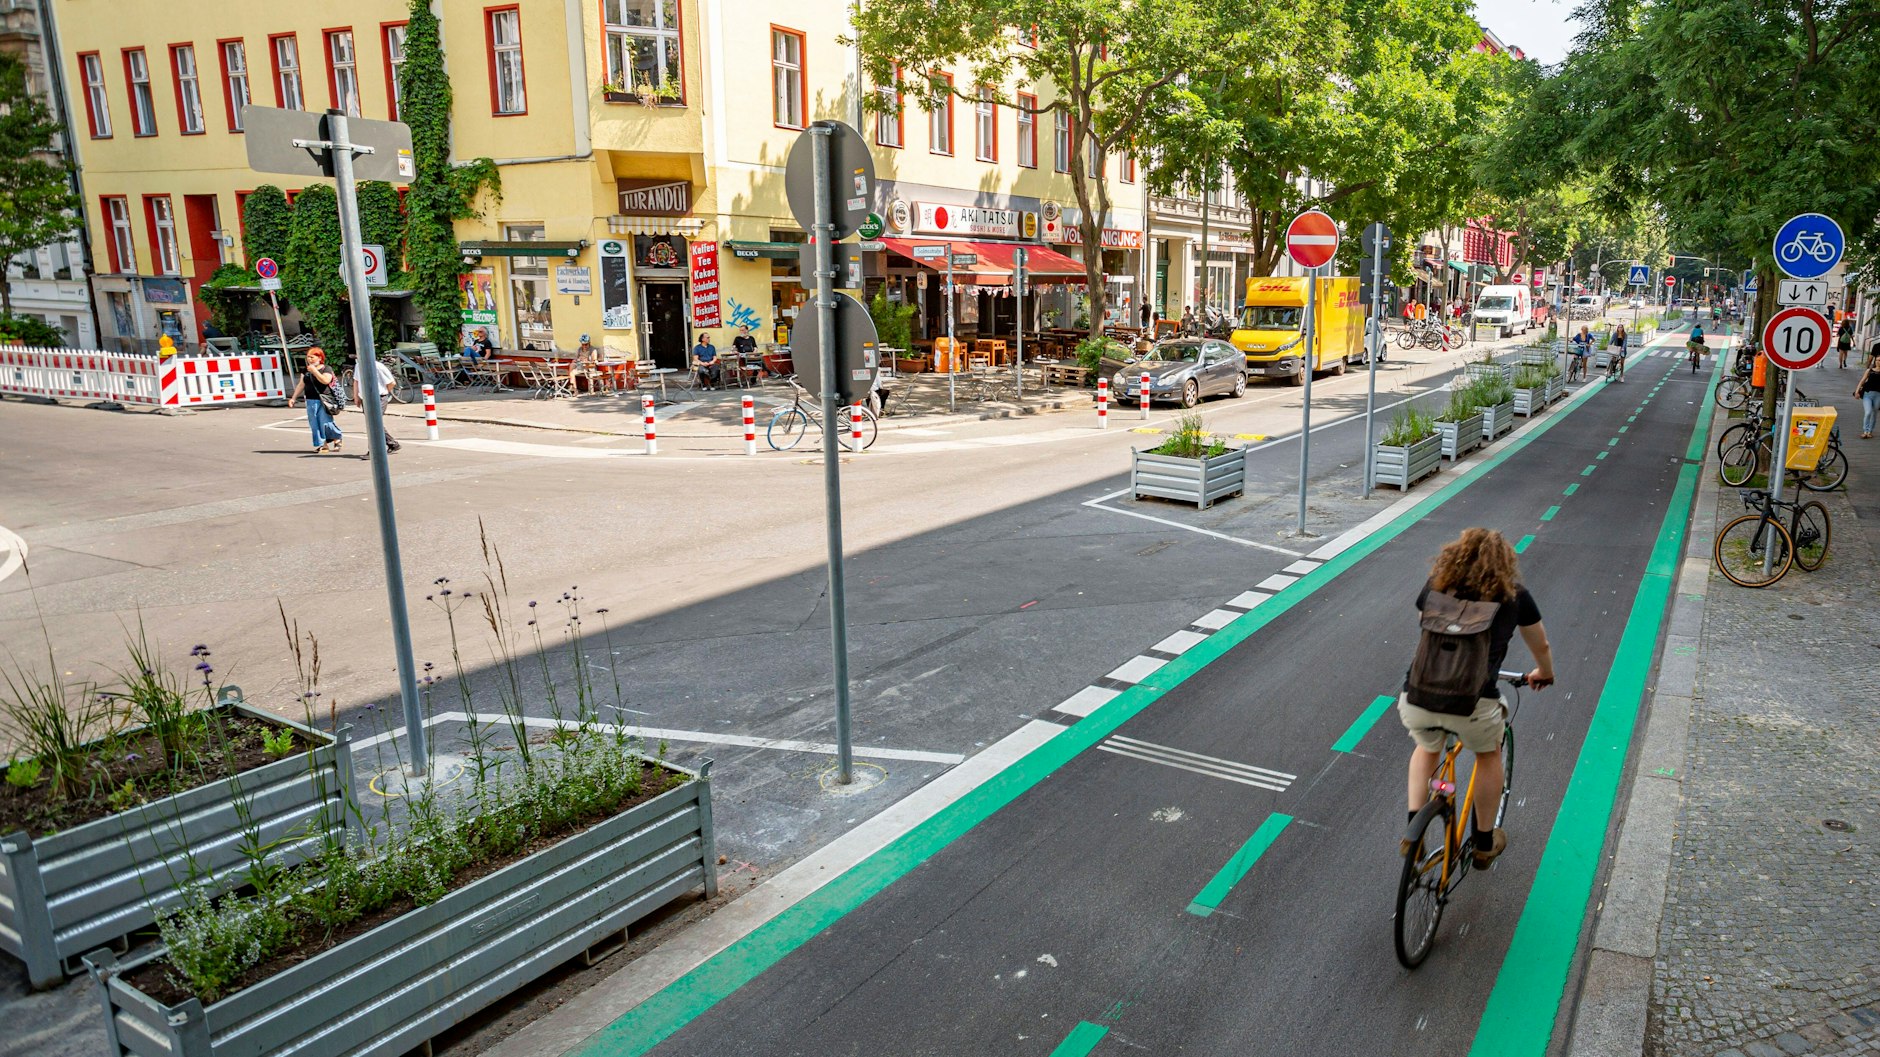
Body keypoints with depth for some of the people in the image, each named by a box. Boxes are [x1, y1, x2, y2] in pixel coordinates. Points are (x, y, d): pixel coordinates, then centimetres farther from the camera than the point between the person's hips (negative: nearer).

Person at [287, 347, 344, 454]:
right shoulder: (305, 371, 14)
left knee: (325, 423, -7)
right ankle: (323, 445, 8)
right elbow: (301, 385, 16)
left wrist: (314, 370, -18)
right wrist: (293, 398, 13)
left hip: (323, 401, -6)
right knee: (315, 424, 3)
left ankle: (337, 438, 18)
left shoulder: (326, 369, -3)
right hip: (311, 401, 6)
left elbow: (325, 380, -21)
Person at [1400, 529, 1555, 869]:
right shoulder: (1513, 595, 11)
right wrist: (1544, 674, 50)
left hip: (1416, 700, 2)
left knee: (1427, 748, 35)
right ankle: (1485, 844, 42)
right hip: (1471, 703, -2)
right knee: (1489, 754, 31)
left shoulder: (1436, 585, 15)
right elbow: (1541, 647, 27)